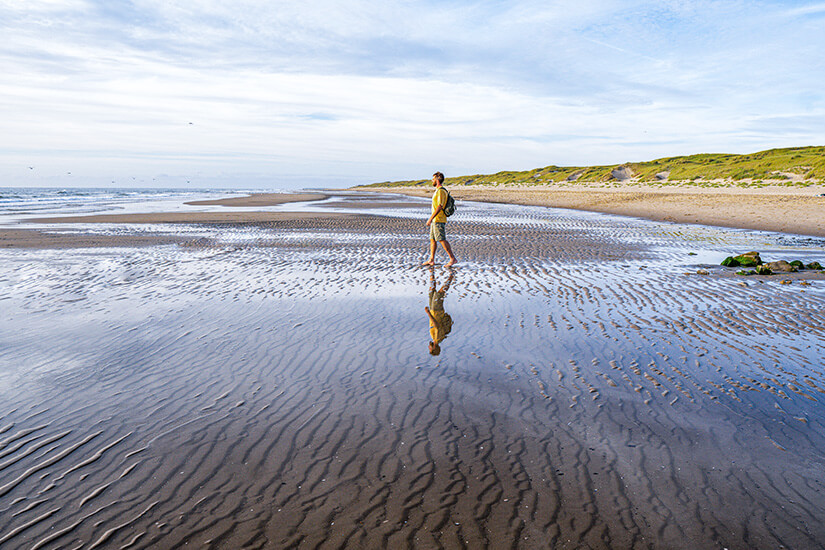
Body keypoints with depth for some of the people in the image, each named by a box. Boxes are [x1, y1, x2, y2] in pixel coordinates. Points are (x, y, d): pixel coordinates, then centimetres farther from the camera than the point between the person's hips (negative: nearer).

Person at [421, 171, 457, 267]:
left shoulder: (441, 191, -15)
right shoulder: (438, 190, 17)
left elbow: (439, 207, -22)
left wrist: (430, 219, -23)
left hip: (439, 220, -10)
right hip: (435, 220, 10)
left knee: (442, 240, -9)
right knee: (432, 240, 10)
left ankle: (452, 258, -5)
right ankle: (431, 260, 14)